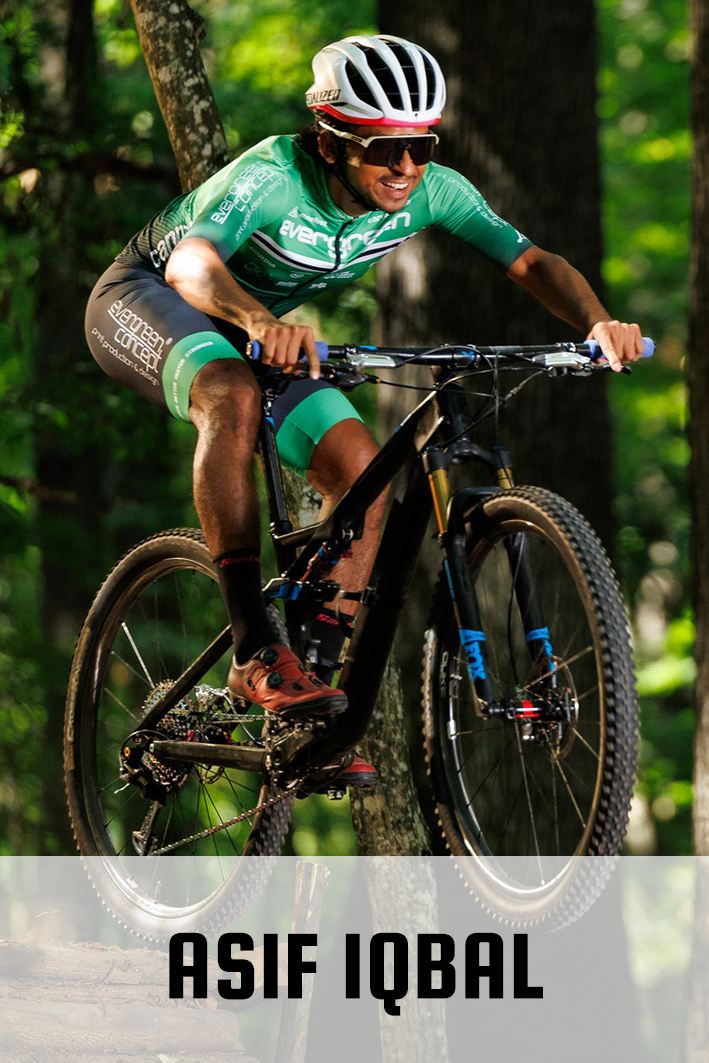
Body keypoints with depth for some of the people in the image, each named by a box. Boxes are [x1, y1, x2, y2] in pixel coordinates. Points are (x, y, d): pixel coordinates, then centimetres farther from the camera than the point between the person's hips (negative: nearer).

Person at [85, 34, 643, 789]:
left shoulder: (429, 191, -20)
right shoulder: (270, 177, -36)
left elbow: (531, 263, -23)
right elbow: (192, 263, -53)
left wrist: (597, 322, -44)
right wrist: (260, 321, -73)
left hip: (258, 330, 6)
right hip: (146, 297, -6)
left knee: (360, 471, -14)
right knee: (234, 395, -37)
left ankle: (322, 676, -3)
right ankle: (255, 651, -35)